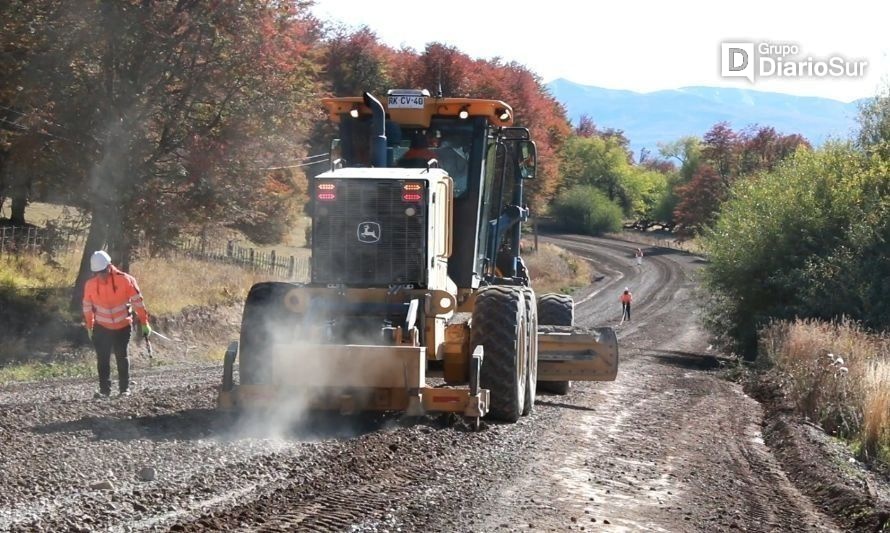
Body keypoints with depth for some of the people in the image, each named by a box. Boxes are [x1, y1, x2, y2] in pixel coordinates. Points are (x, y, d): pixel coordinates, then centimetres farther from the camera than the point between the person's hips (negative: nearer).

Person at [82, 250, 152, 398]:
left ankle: (124, 388, 15)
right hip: (102, 327, 1)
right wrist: (89, 327, 11)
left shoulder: (125, 280, -18)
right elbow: (87, 307, 4)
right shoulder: (90, 284, -10)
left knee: (122, 357, 5)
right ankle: (104, 389, 1)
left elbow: (137, 301, -10)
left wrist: (144, 323, -8)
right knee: (102, 359, -3)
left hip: (123, 326, -1)